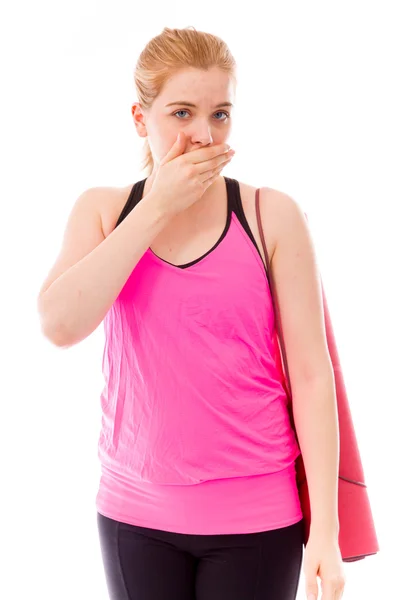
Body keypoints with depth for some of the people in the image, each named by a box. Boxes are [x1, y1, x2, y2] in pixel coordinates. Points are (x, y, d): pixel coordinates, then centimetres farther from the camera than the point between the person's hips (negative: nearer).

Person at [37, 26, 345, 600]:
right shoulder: (102, 209, 1)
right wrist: (158, 206, -15)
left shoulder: (271, 215, -5)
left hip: (255, 517, -2)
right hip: (134, 512, 2)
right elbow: (60, 324, -16)